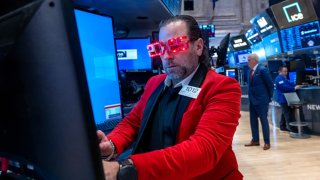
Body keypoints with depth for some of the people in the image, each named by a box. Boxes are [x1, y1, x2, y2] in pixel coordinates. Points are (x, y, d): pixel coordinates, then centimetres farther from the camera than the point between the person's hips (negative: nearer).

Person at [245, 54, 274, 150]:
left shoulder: (262, 70, -13)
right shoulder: (251, 71, 9)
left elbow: (270, 84, -11)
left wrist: (269, 97, -4)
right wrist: (251, 96, 11)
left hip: (261, 100, -8)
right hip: (252, 100, 8)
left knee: (263, 120, -1)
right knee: (253, 120, 13)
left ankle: (267, 142, 8)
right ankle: (255, 140, 24)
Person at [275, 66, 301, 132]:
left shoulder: (284, 78, 19)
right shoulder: (279, 78, -15)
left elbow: (290, 84, 15)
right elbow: (284, 87, -24)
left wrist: (296, 86, -3)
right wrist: (294, 88, -25)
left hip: (285, 98, 11)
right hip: (283, 99, -11)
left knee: (285, 113, 14)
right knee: (287, 113, -10)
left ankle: (282, 126, 21)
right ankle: (290, 127, -9)